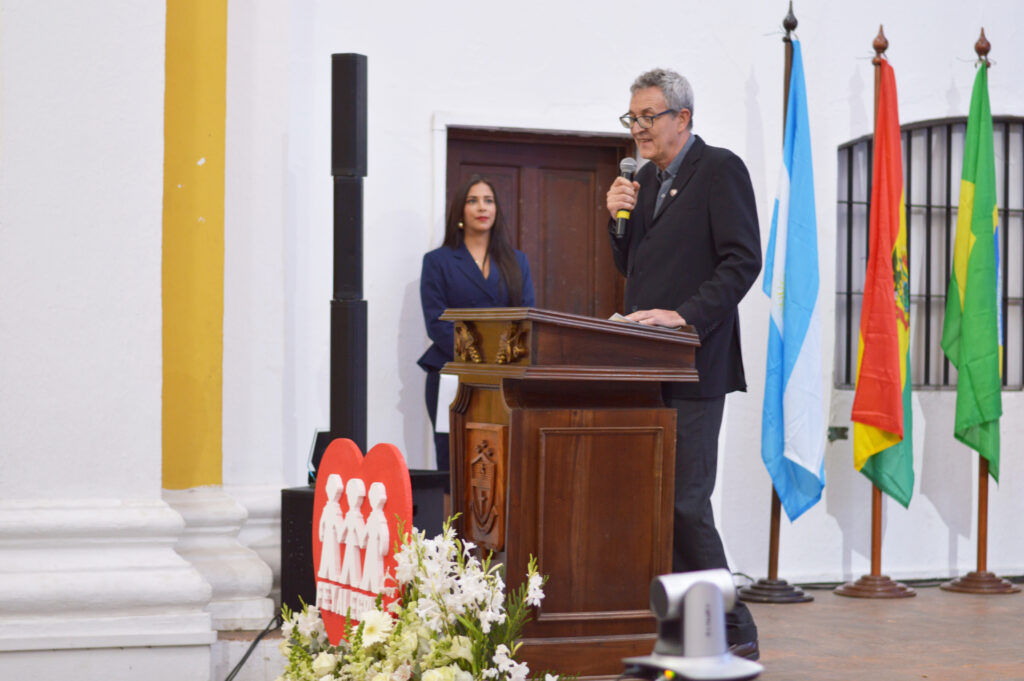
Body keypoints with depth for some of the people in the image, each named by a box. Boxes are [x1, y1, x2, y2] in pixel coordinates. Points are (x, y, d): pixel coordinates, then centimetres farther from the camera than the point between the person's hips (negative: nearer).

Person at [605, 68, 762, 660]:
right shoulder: (646, 178, 18)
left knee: (684, 501, -10)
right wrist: (620, 219, 4)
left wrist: (685, 316, -22)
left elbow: (743, 260, -14)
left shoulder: (721, 170, -6)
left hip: (693, 365, -8)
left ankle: (733, 635, 0)